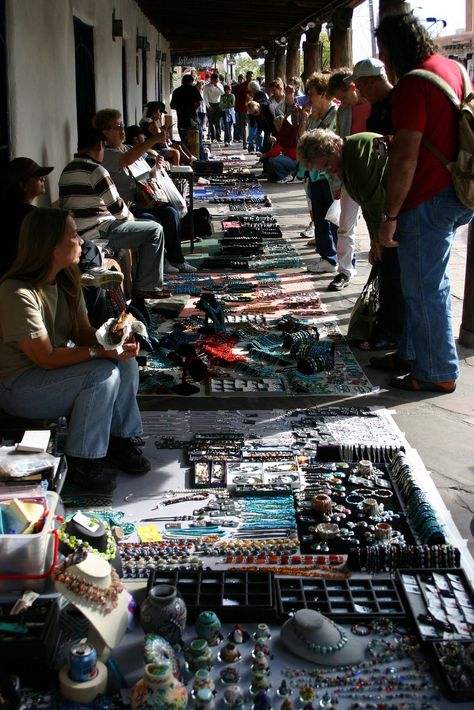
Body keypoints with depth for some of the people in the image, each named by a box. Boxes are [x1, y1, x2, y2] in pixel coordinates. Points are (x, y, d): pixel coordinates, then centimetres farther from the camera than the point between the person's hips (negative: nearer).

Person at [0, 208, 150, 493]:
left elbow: (84, 331, 2)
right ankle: (82, 462, -13)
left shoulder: (66, 279, -2)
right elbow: (46, 358, -28)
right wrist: (100, 351, -29)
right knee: (104, 373, -27)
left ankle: (120, 440, 4)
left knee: (126, 362, -10)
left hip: (58, 362, 8)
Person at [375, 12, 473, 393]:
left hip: (428, 201, -10)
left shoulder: (413, 85, -18)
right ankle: (412, 353, 32)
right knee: (423, 282, 19)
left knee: (425, 288, 0)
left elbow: (405, 158, -22)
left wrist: (389, 216, -18)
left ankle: (439, 372, 11)